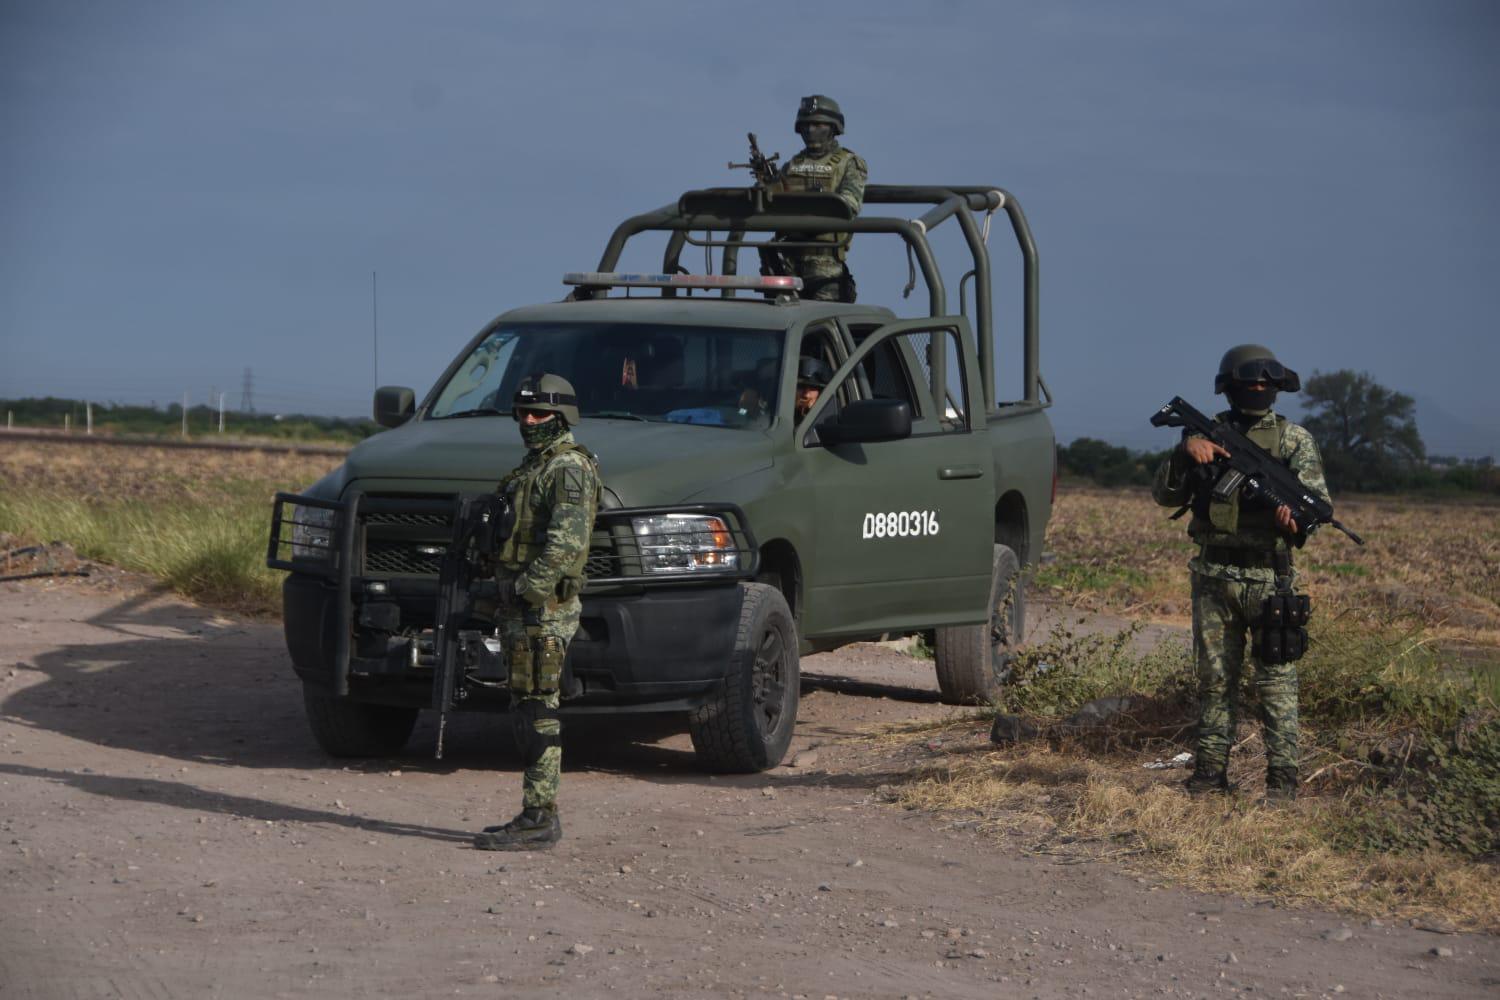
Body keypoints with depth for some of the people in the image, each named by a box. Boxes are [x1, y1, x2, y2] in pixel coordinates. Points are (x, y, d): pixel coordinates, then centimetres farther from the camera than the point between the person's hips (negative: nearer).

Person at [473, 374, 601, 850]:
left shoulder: (569, 468, -11)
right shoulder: (535, 465, 20)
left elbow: (567, 541, -23)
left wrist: (529, 590, -24)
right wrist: (506, 600, 21)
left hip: (544, 612, -10)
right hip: (521, 611, 10)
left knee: (538, 711, -10)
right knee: (530, 711, 11)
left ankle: (539, 818, -10)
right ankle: (538, 816, 14)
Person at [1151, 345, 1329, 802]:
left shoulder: (1294, 439, 3)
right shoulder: (1208, 434, 8)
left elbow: (1318, 498, -7)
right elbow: (1164, 495, 4)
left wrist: (1297, 513, -31)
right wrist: (1185, 452, -14)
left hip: (1269, 578, -2)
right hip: (1213, 577, 2)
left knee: (1276, 678, -4)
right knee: (1215, 677, 8)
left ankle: (1282, 773, 1)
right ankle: (1211, 768, 15)